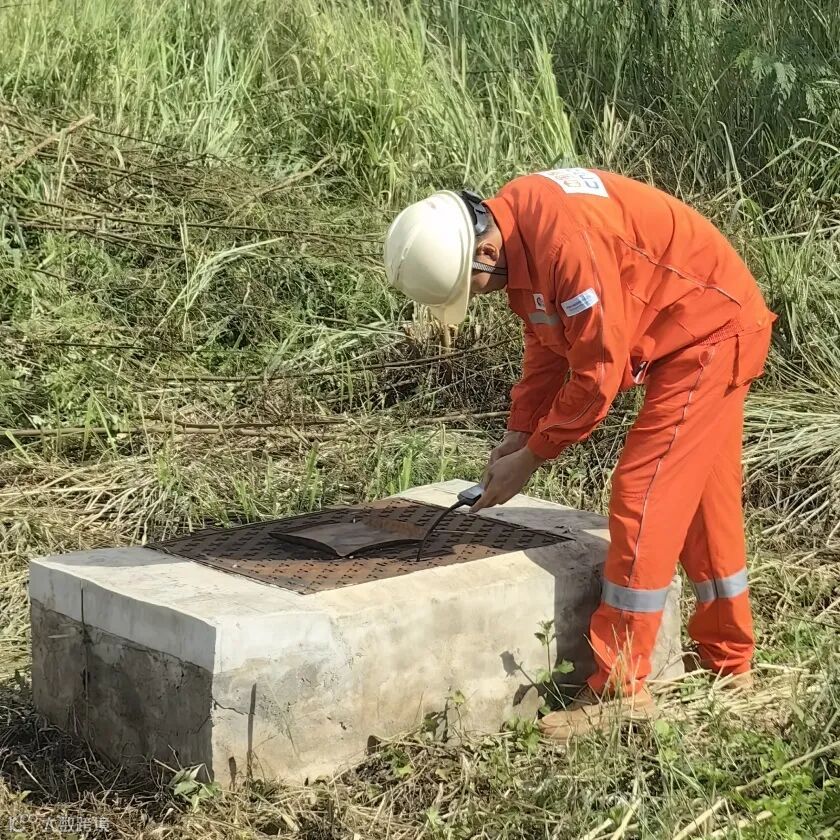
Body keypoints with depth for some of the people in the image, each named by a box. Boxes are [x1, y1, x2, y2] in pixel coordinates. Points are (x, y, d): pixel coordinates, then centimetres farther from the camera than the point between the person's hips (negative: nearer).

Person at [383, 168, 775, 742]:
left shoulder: (565, 240, -32)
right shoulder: (513, 234, -2)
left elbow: (599, 371, -26)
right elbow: (548, 343, 8)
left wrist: (530, 458, -16)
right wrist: (520, 432, 1)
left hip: (710, 336, -10)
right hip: (711, 334, 10)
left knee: (643, 499, -10)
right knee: (702, 499, 18)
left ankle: (621, 689, -3)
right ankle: (728, 663, 33)